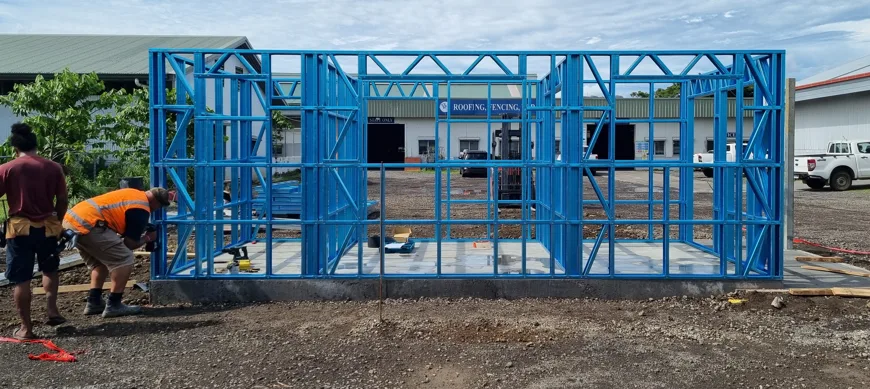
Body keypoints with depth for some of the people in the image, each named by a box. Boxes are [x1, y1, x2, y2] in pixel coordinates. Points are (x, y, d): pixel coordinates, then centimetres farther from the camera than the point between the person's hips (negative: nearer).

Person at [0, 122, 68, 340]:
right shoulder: (53, 167, -1)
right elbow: (62, 200, 3)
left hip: (20, 228, -2)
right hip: (47, 227, 2)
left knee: (21, 280, 5)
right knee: (50, 269, 26)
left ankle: (26, 328, 10)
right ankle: (52, 310, 15)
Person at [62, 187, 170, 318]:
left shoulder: (134, 194, 21)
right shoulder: (141, 209, -6)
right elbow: (130, 244, -3)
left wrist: (142, 230, 21)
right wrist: (147, 238, 16)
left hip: (71, 219, 10)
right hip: (86, 224, -10)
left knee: (100, 262, 24)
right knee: (124, 259, -3)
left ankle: (94, 302, 22)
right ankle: (114, 305, 0)